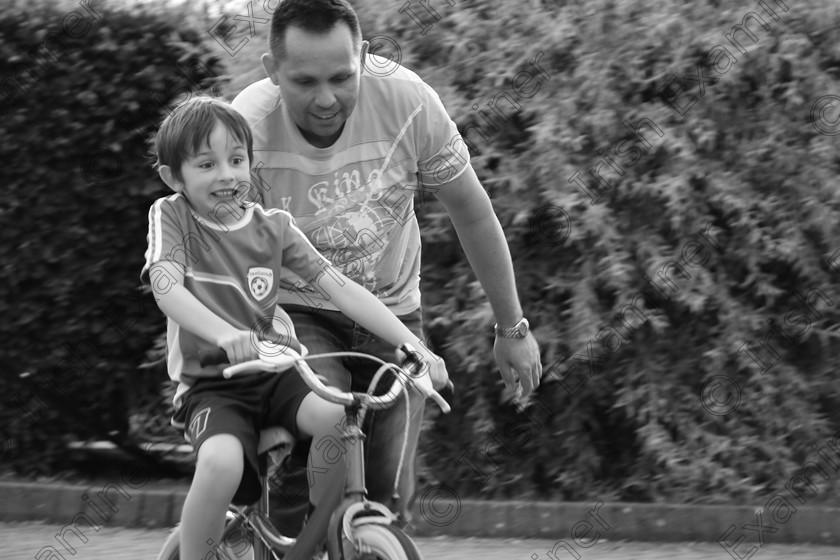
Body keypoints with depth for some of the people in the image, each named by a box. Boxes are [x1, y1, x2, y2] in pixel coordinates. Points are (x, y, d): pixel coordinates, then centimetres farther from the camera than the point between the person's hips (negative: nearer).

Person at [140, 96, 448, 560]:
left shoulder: (274, 226, 4)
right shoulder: (170, 216, -4)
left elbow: (341, 289, -3)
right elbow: (167, 288, -22)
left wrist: (412, 344, -15)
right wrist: (224, 334, -42)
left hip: (276, 372, 3)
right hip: (211, 383, -3)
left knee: (339, 417, -28)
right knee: (222, 463, -35)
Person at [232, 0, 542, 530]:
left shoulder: (407, 100, -20)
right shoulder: (247, 127, -25)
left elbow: (472, 211, -5)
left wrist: (513, 328, 2)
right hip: (296, 314, -2)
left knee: (388, 497, -5)